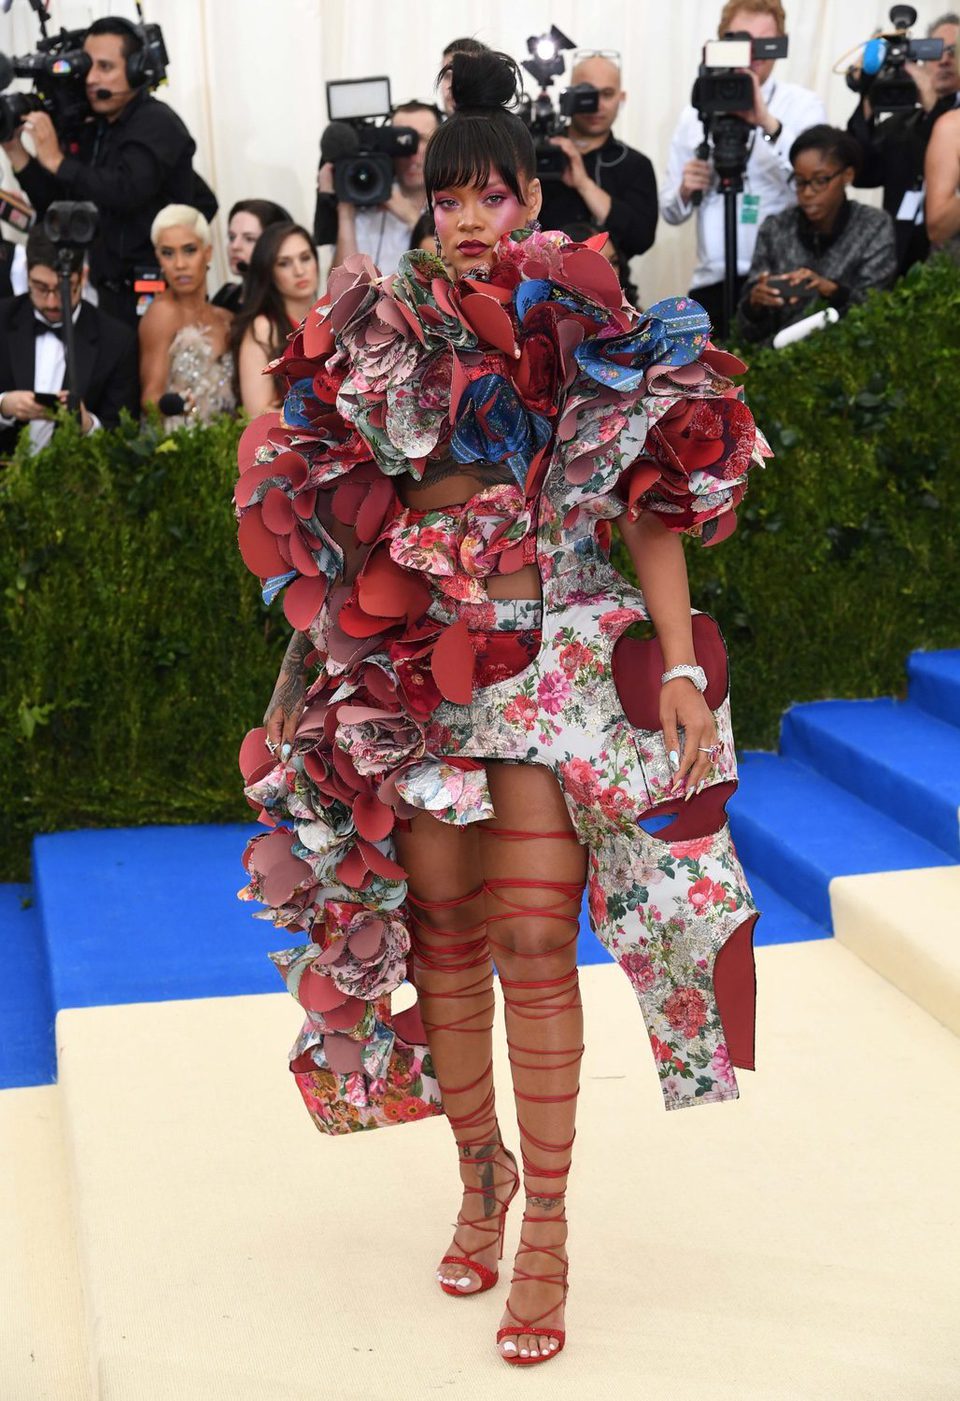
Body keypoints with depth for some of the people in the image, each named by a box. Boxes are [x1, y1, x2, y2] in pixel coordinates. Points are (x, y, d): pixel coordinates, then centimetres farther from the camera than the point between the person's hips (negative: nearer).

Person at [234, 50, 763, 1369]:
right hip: (416, 667, 3)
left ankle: (546, 1224, 6)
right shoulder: (381, 337, 7)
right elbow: (333, 514, 11)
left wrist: (681, 661, -10)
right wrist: (317, 667, 6)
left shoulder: (590, 333, 1)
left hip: (562, 657, -2)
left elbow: (653, 505, -1)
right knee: (444, 935, 7)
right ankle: (481, 1169, 29)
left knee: (533, 938, -7)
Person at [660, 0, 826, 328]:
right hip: (711, 282, 3)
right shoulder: (695, 113, 11)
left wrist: (767, 122, -26)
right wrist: (685, 191, -7)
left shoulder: (802, 105, 0)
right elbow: (671, 212, 15)